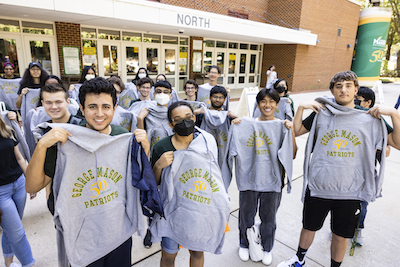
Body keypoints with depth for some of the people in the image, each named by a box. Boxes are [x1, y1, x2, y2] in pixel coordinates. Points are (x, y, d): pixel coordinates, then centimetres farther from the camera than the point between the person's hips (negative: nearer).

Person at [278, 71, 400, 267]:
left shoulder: (371, 119, 0)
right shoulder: (321, 114, 1)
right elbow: (296, 131, 7)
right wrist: (301, 107, -4)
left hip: (350, 192, 0)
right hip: (317, 187, 1)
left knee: (341, 235, 16)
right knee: (309, 227, 19)